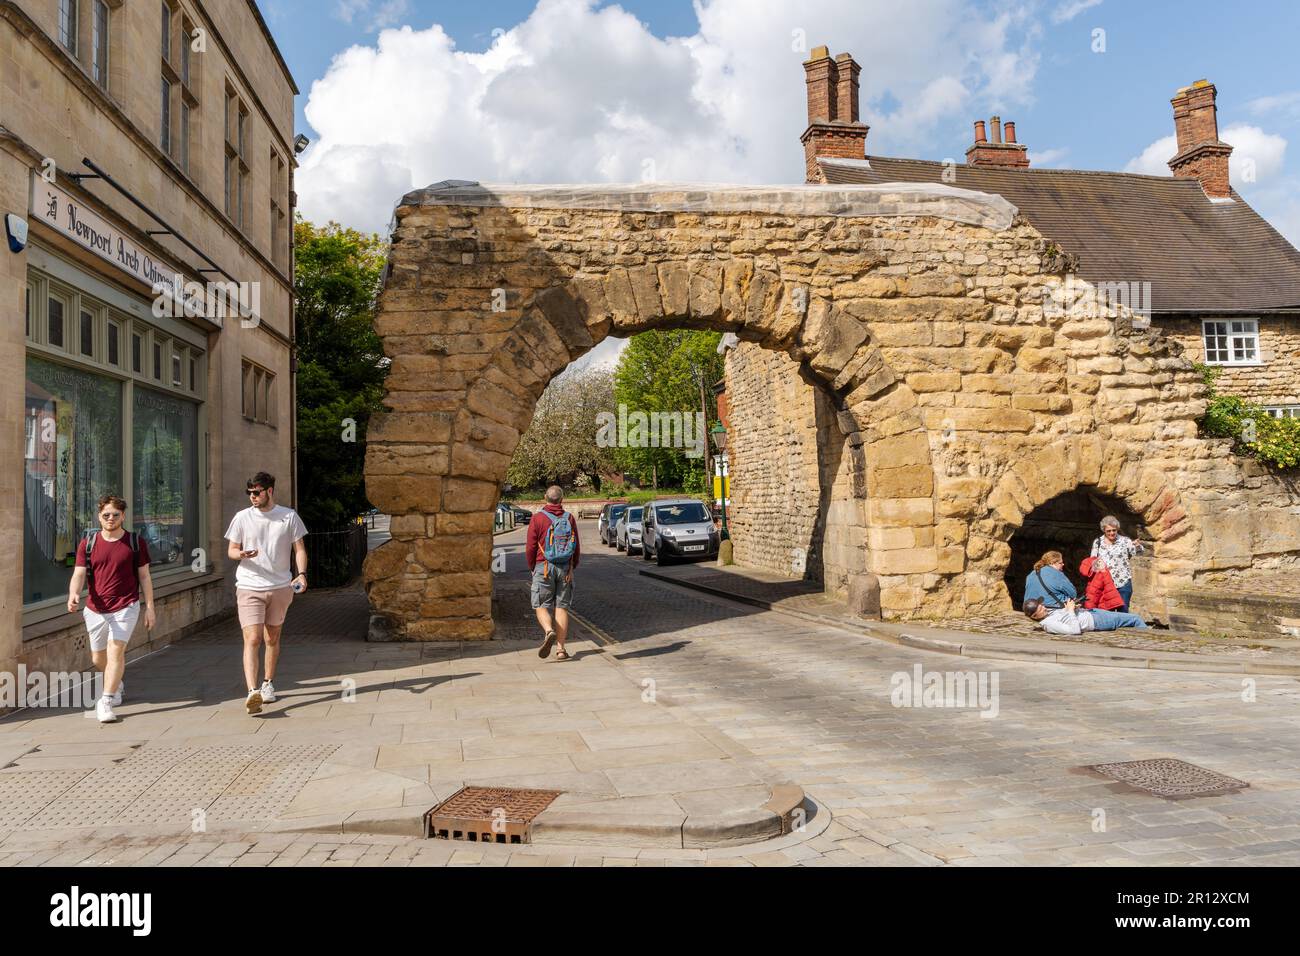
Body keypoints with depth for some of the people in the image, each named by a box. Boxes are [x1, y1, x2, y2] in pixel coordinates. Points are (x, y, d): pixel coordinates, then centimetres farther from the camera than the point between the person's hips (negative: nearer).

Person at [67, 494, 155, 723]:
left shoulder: (136, 542, -1)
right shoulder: (87, 543, 3)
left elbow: (144, 576, 3)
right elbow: (79, 574, -3)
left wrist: (149, 607, 0)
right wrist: (73, 595, -24)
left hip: (125, 607, -3)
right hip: (95, 609, 3)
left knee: (115, 651, -16)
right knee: (98, 659, 16)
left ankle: (106, 701, -12)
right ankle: (116, 684, 45)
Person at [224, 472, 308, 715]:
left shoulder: (289, 516, 2)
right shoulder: (242, 517, 2)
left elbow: (299, 548, 4)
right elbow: (231, 550, 9)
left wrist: (302, 574, -12)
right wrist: (242, 554, -15)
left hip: (280, 586, 1)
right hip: (249, 587, -1)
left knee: (272, 638, 13)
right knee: (252, 640, -14)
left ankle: (268, 683, 32)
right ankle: (252, 692, -21)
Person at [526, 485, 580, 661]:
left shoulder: (538, 518, -4)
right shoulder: (570, 518, 4)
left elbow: (530, 547, -4)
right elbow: (577, 547, 5)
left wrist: (532, 567, 10)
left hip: (544, 567, -3)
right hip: (565, 568, 3)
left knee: (541, 606, 4)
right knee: (562, 607, 6)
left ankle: (549, 631, -25)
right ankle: (561, 649, 3)